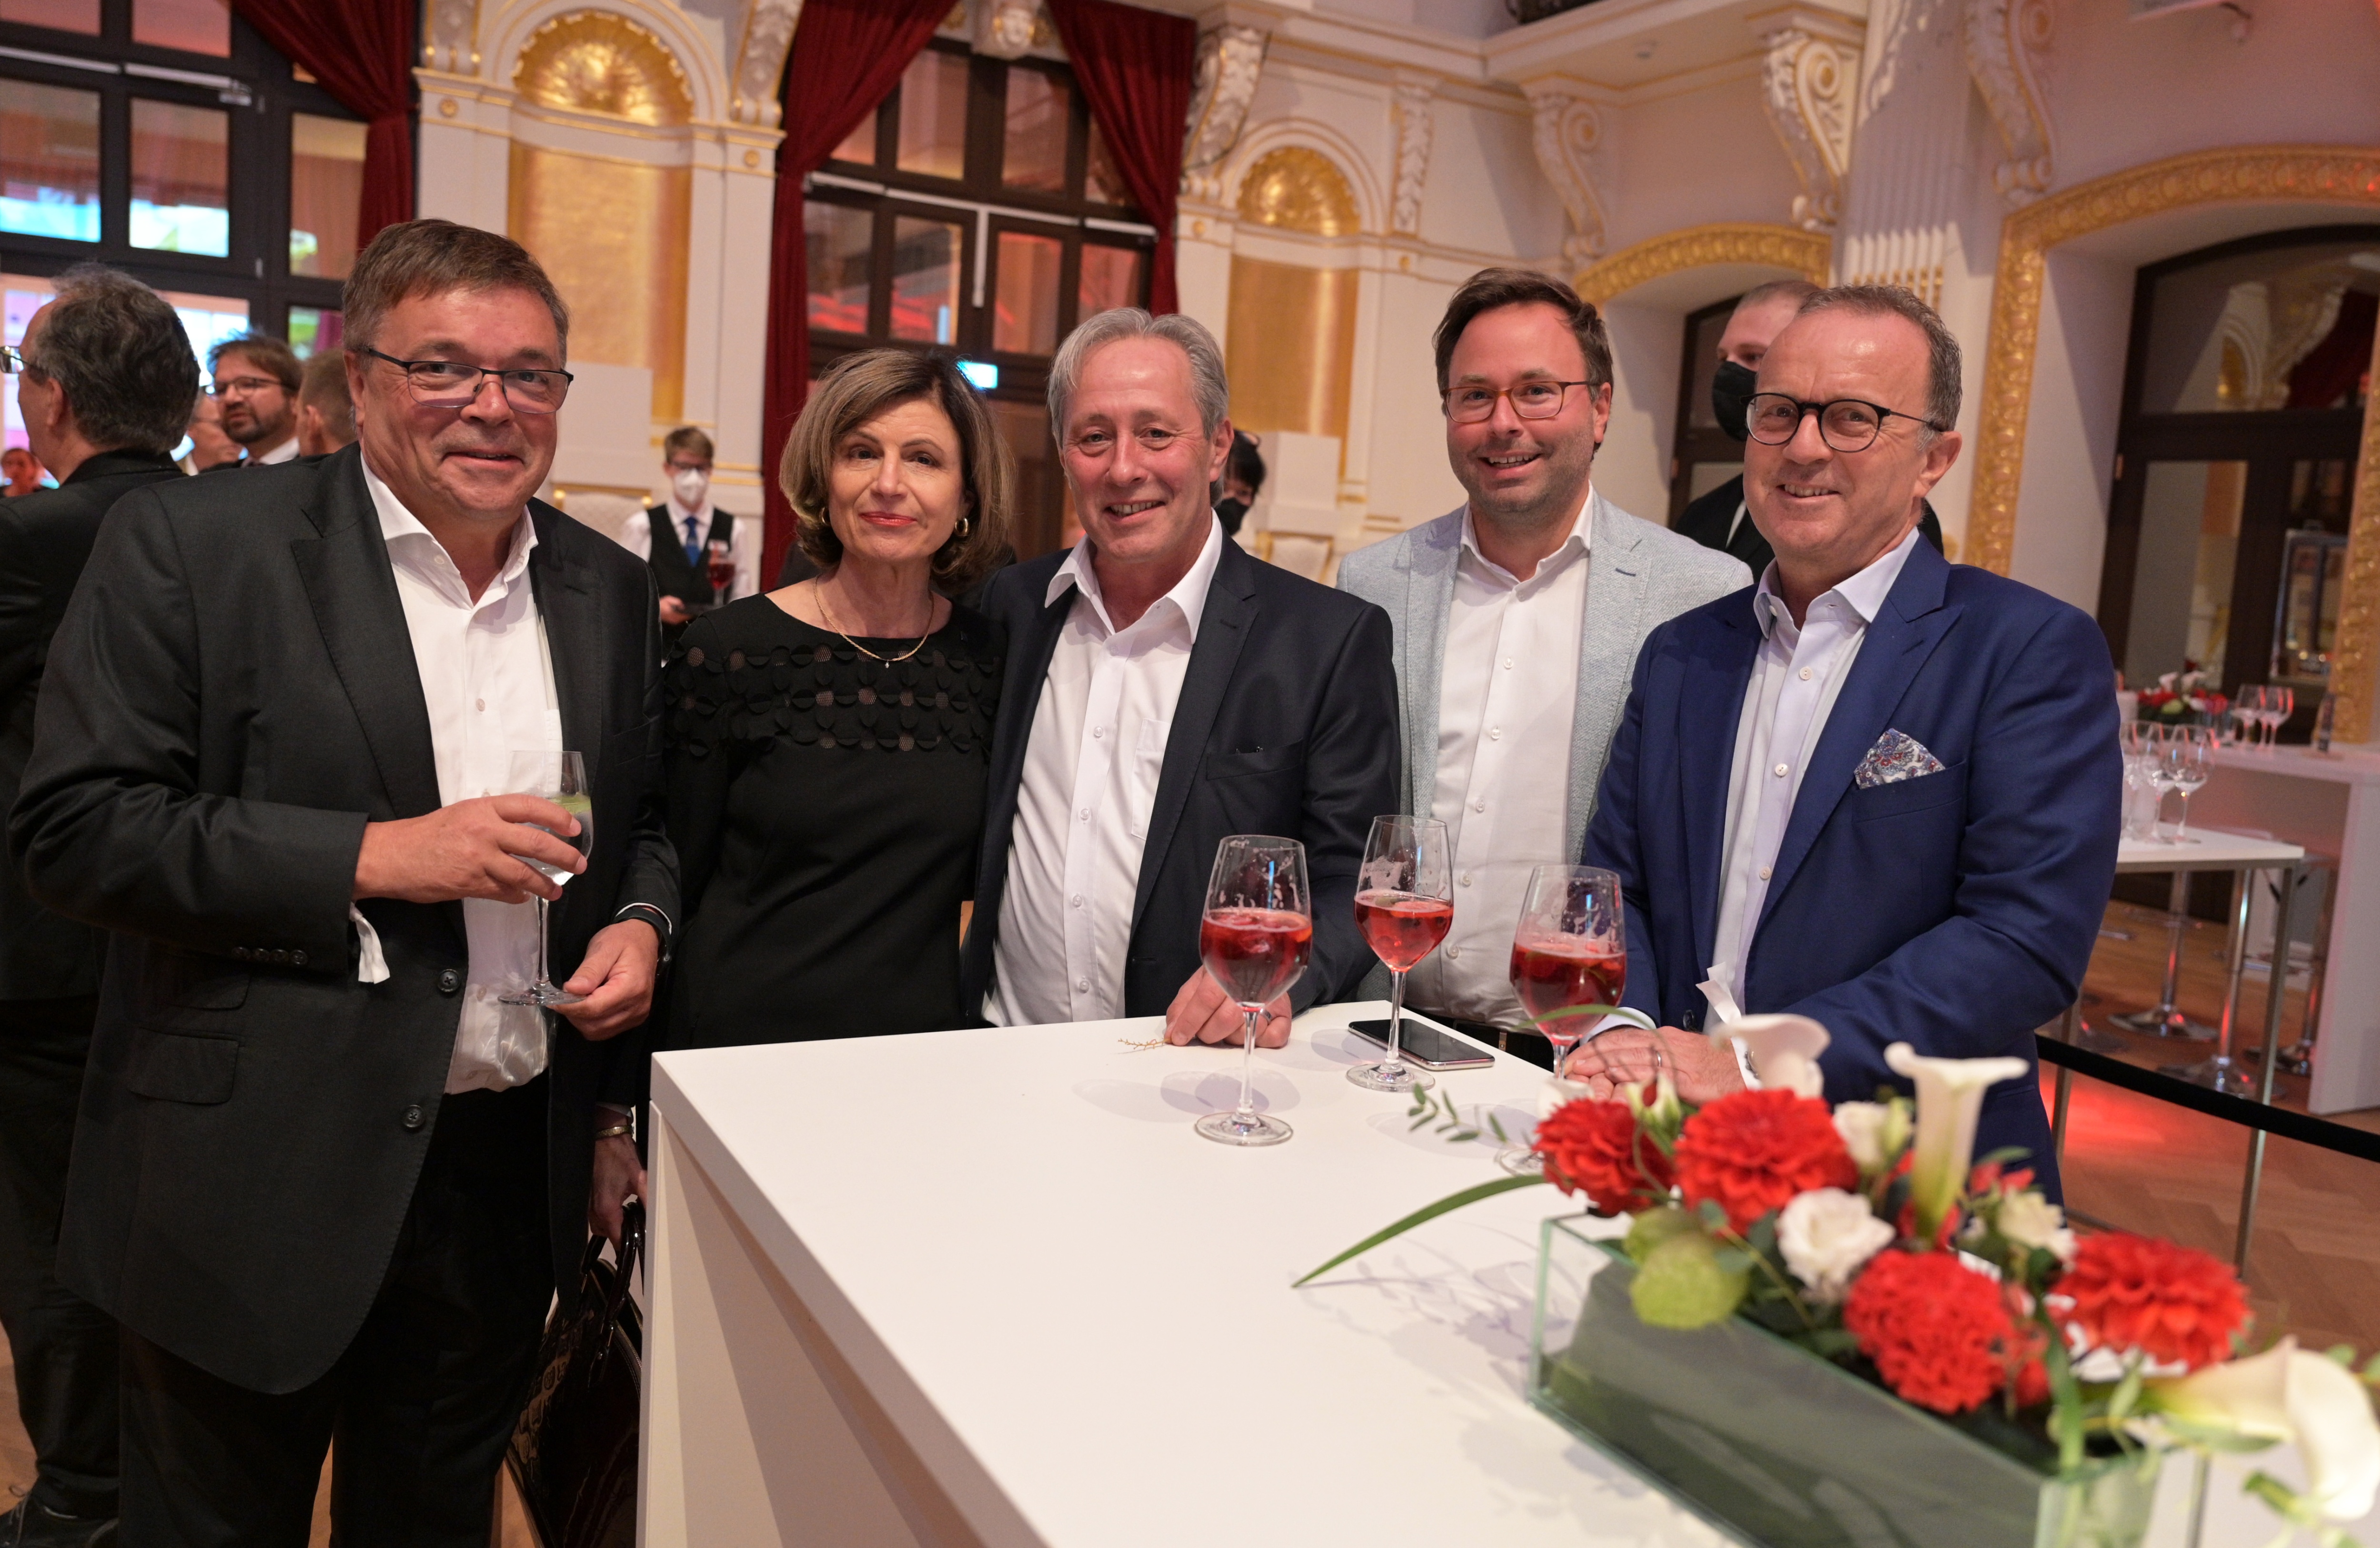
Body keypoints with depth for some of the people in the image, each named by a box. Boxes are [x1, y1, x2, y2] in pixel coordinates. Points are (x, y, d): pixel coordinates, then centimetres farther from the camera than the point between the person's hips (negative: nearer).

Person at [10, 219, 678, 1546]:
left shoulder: (612, 589, 6)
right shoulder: (192, 542, -8)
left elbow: (648, 818, 16)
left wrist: (643, 918, -5)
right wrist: (369, 856, -22)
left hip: (511, 1174, 4)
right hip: (258, 1179, -3)